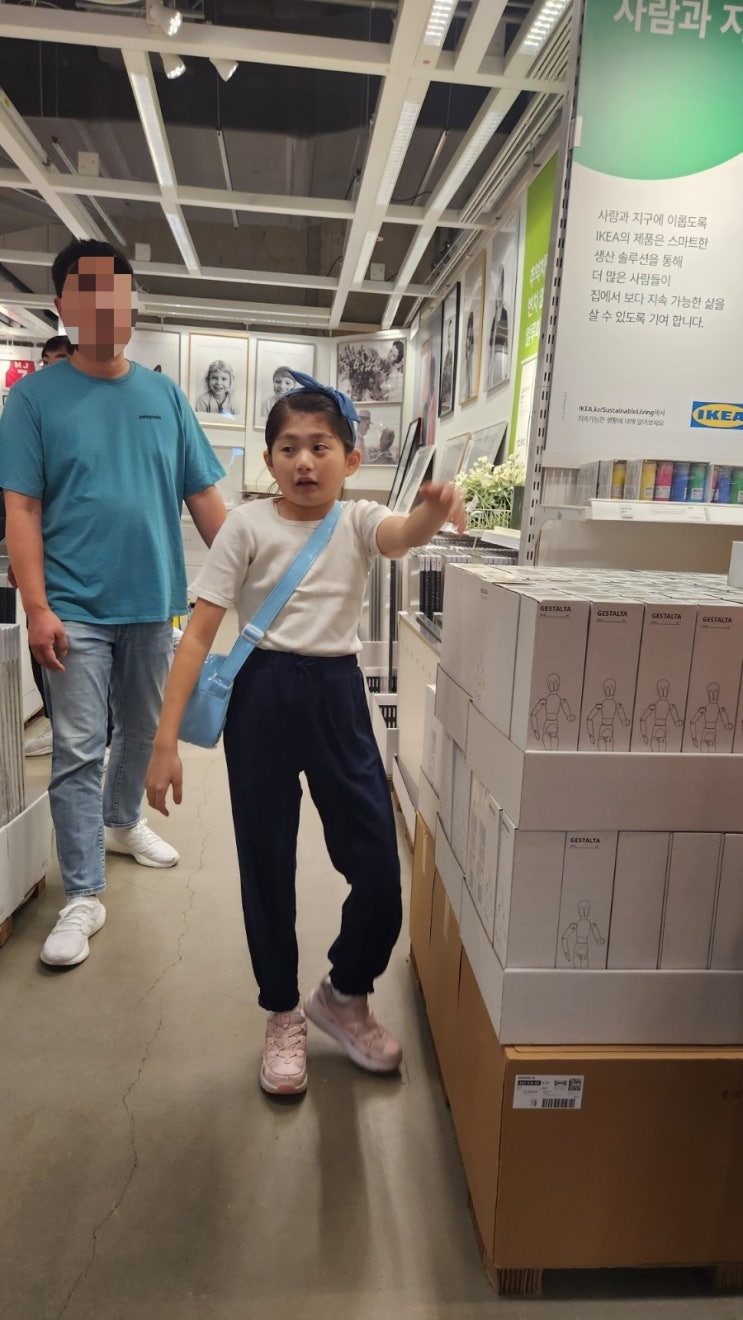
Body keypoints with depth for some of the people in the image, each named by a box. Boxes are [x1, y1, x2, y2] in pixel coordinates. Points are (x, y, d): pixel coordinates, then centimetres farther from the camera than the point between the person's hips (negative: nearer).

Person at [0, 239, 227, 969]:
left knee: (142, 731, 19)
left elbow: (204, 496, 7)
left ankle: (122, 822, 43)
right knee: (77, 752, -1)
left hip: (152, 601, 4)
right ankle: (82, 897, 7)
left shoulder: (164, 394, 6)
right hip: (75, 607, -3)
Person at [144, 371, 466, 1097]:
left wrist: (432, 510, -46)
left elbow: (401, 536, -21)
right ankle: (283, 1015, 35)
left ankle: (344, 994, 35)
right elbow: (200, 632, -7)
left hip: (338, 695, 2)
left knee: (378, 866, 4)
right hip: (263, 696, -2)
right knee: (267, 865, 10)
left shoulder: (358, 520, 4)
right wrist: (166, 740, -12)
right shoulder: (248, 524, -3)